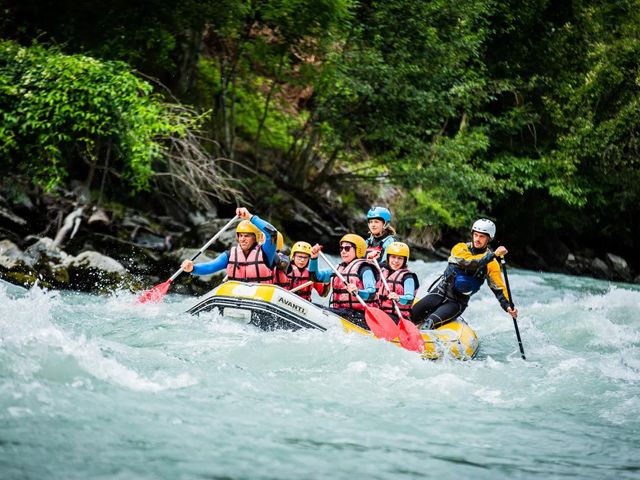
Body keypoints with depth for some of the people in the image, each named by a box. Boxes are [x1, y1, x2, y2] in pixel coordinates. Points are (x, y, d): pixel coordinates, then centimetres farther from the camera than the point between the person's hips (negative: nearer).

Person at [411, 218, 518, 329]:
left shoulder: (492, 264, 0)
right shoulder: (460, 248, -4)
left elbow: (499, 288, -2)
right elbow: (469, 262, -24)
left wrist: (507, 306, -19)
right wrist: (493, 254, -26)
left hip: (458, 302, -1)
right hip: (441, 292, 1)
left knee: (429, 324, -26)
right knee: (410, 317, -11)